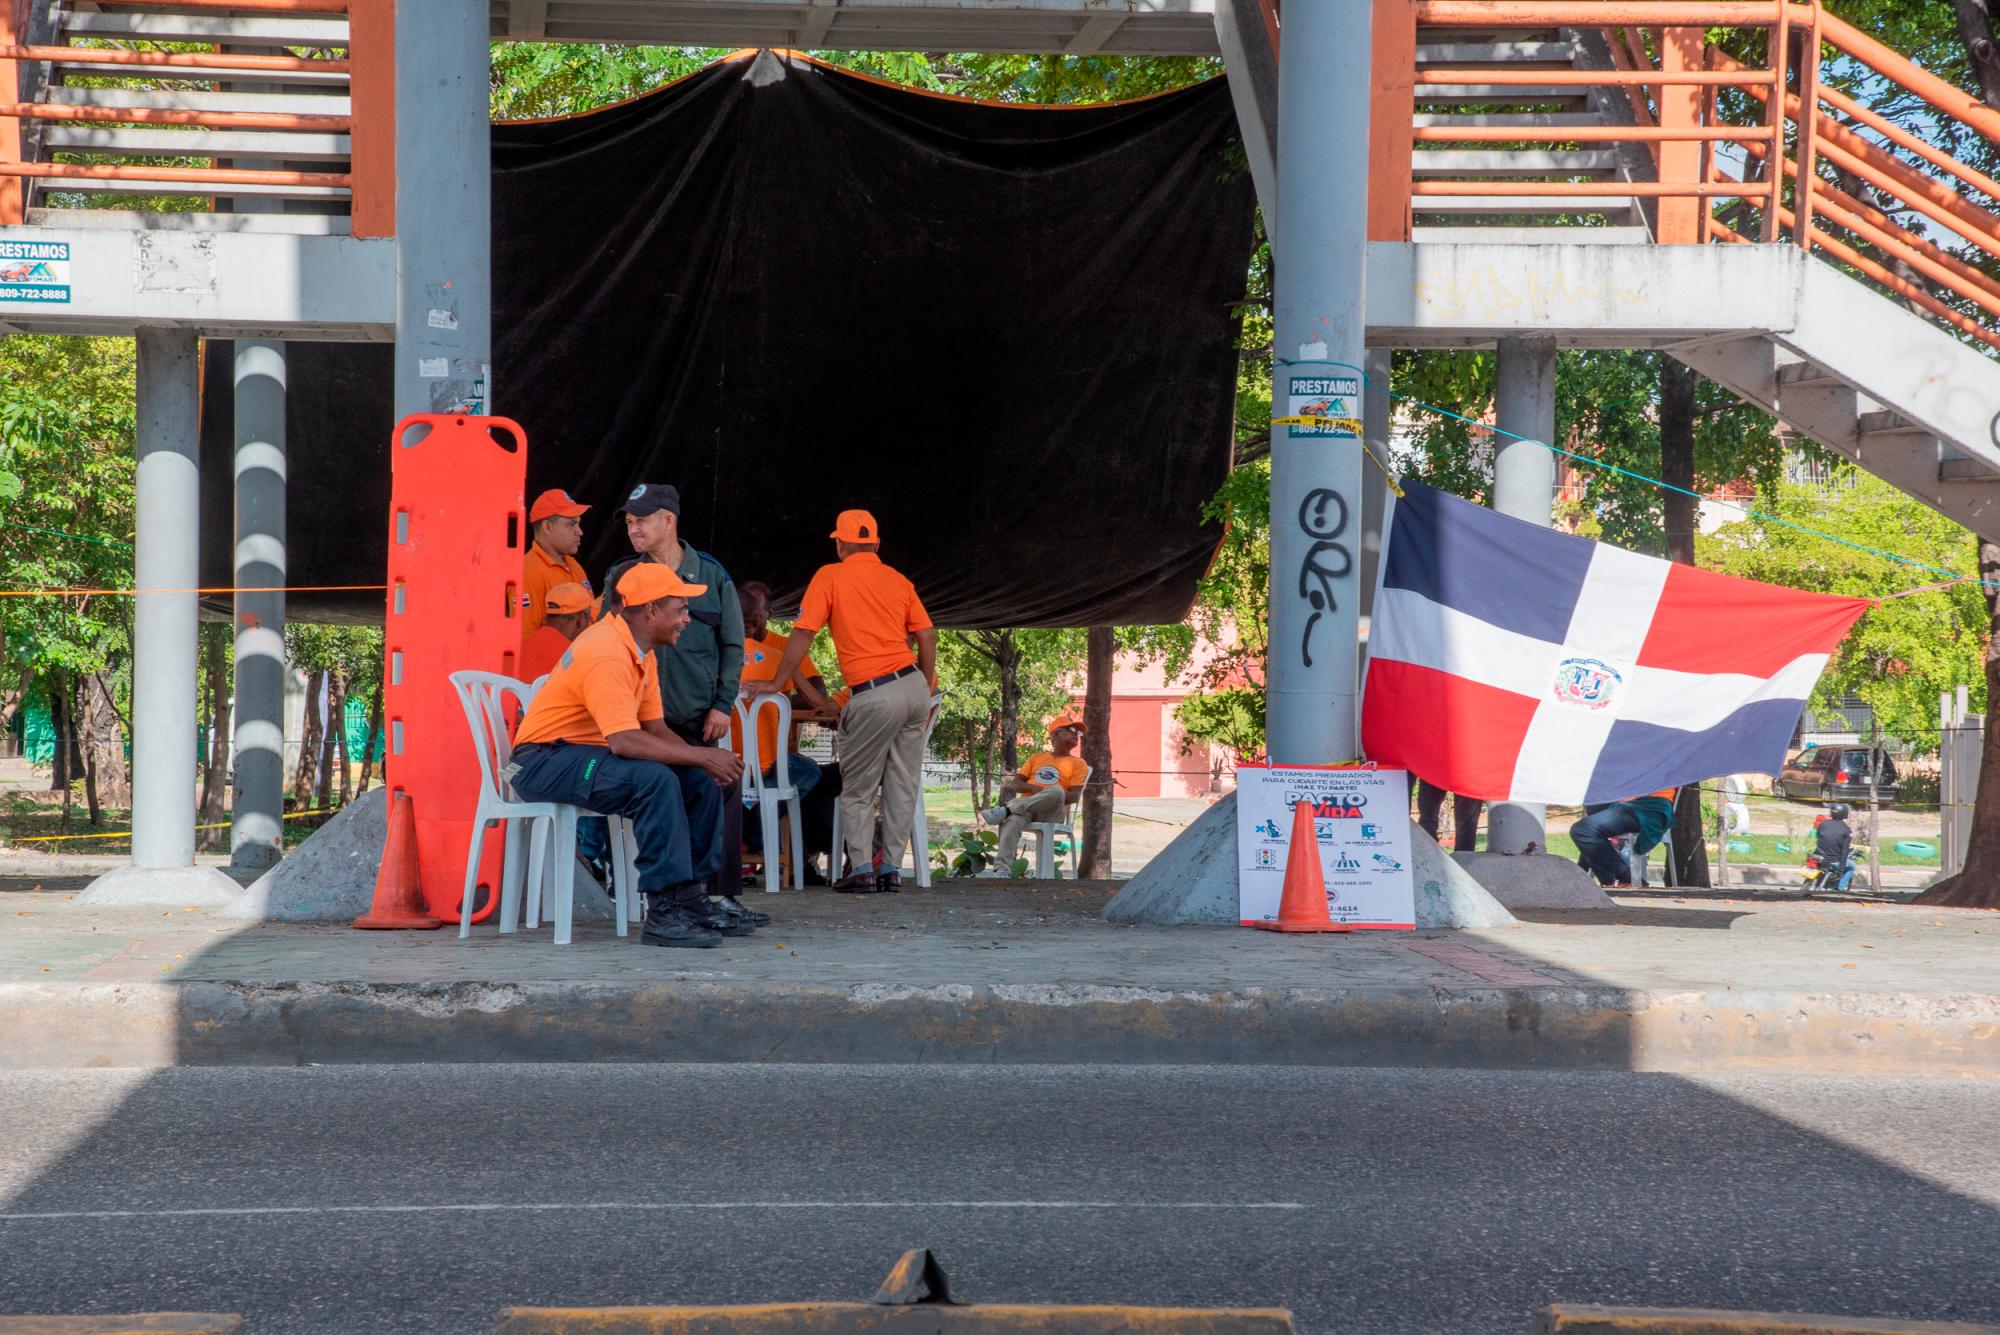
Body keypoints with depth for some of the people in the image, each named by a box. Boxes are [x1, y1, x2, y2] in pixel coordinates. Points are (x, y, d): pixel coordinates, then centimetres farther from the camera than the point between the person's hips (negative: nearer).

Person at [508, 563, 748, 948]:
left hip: (588, 754, 10)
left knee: (703, 782, 1)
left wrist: (707, 760, -11)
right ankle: (664, 912, -29)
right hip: (543, 761, -10)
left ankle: (692, 898, 5)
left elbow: (656, 728, 8)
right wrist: (702, 756, -26)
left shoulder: (641, 652, 9)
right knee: (656, 780, -32)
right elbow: (625, 742, -33)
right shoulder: (606, 653, -24)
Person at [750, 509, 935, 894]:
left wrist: (775, 683, 4)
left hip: (874, 696, -5)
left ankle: (862, 870, -2)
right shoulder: (899, 580, 13)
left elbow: (802, 634, -3)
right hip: (914, 685, 5)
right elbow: (928, 639, 11)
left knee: (856, 790, 6)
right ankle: (891, 869, 10)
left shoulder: (830, 577, 0)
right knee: (902, 786, 10)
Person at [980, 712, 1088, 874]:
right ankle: (1002, 870, -52)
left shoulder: (1077, 763, 16)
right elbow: (1015, 784, 13)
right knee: (1012, 820, -37)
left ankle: (1006, 810, -38)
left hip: (1052, 812, -1)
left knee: (1056, 790, -38)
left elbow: (1074, 796, 0)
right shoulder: (1037, 758, 24)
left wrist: (1048, 797, -15)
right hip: (1026, 805, 1)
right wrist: (1036, 789, -8)